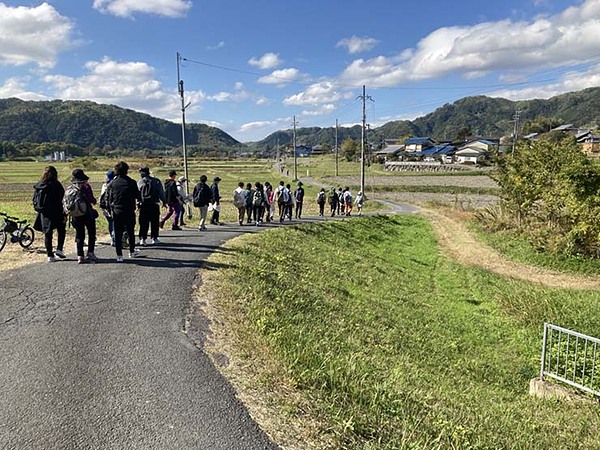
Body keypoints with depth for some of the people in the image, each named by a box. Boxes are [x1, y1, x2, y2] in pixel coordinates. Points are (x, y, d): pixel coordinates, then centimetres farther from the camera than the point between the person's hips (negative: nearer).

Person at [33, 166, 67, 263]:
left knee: (47, 234, 10)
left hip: (44, 214, 5)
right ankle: (59, 249, 4)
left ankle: (50, 255, 11)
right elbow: (60, 201, -15)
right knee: (61, 230, 15)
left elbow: (35, 200, 10)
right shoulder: (56, 185, -13)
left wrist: (39, 210, 19)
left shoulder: (38, 186, 4)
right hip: (55, 213, -5)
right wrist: (64, 214, -12)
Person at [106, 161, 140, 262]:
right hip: (129, 212, 0)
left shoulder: (112, 183, -2)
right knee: (131, 232, 15)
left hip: (117, 212, 0)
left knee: (118, 234, 5)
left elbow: (110, 199, 1)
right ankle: (132, 251, 28)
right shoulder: (132, 182, -5)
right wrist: (139, 201, 24)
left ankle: (119, 255, 4)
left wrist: (111, 209, 12)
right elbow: (138, 197, 4)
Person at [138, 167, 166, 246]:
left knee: (143, 223, 6)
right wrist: (164, 202, 8)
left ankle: (142, 239, 2)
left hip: (143, 205, 1)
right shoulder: (156, 181, -1)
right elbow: (161, 192, 0)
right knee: (154, 222, 7)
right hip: (154, 204, -1)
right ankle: (154, 238, 9)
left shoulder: (139, 182, 3)